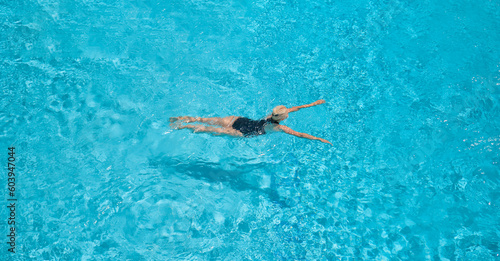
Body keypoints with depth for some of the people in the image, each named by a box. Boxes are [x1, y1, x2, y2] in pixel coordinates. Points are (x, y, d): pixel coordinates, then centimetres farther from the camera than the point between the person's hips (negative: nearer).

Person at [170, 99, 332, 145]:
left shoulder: (273, 115, 1)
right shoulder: (278, 127, -18)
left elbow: (296, 107, 11)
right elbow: (299, 134, -19)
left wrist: (314, 104, 13)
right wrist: (319, 139, -15)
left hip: (238, 120, 6)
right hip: (242, 132, -6)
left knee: (211, 121, 7)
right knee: (212, 130, -1)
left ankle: (183, 118, 9)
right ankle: (183, 126, 0)